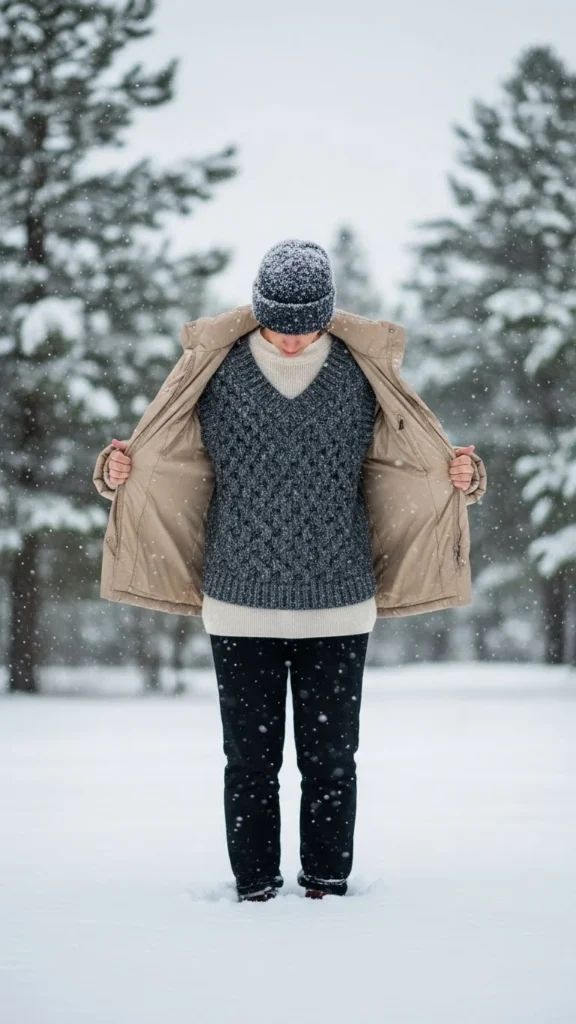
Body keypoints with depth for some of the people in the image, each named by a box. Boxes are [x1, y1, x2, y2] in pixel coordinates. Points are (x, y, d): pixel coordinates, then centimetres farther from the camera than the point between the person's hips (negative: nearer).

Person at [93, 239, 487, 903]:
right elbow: (169, 462, 8)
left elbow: (407, 463, 11)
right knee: (250, 759, 6)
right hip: (239, 607, 0)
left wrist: (460, 476, -7)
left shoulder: (362, 372, 1)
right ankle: (254, 886, 19)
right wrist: (119, 471, -10)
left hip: (338, 606, 0)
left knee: (330, 758, 6)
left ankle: (328, 885, 20)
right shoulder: (218, 370, 0)